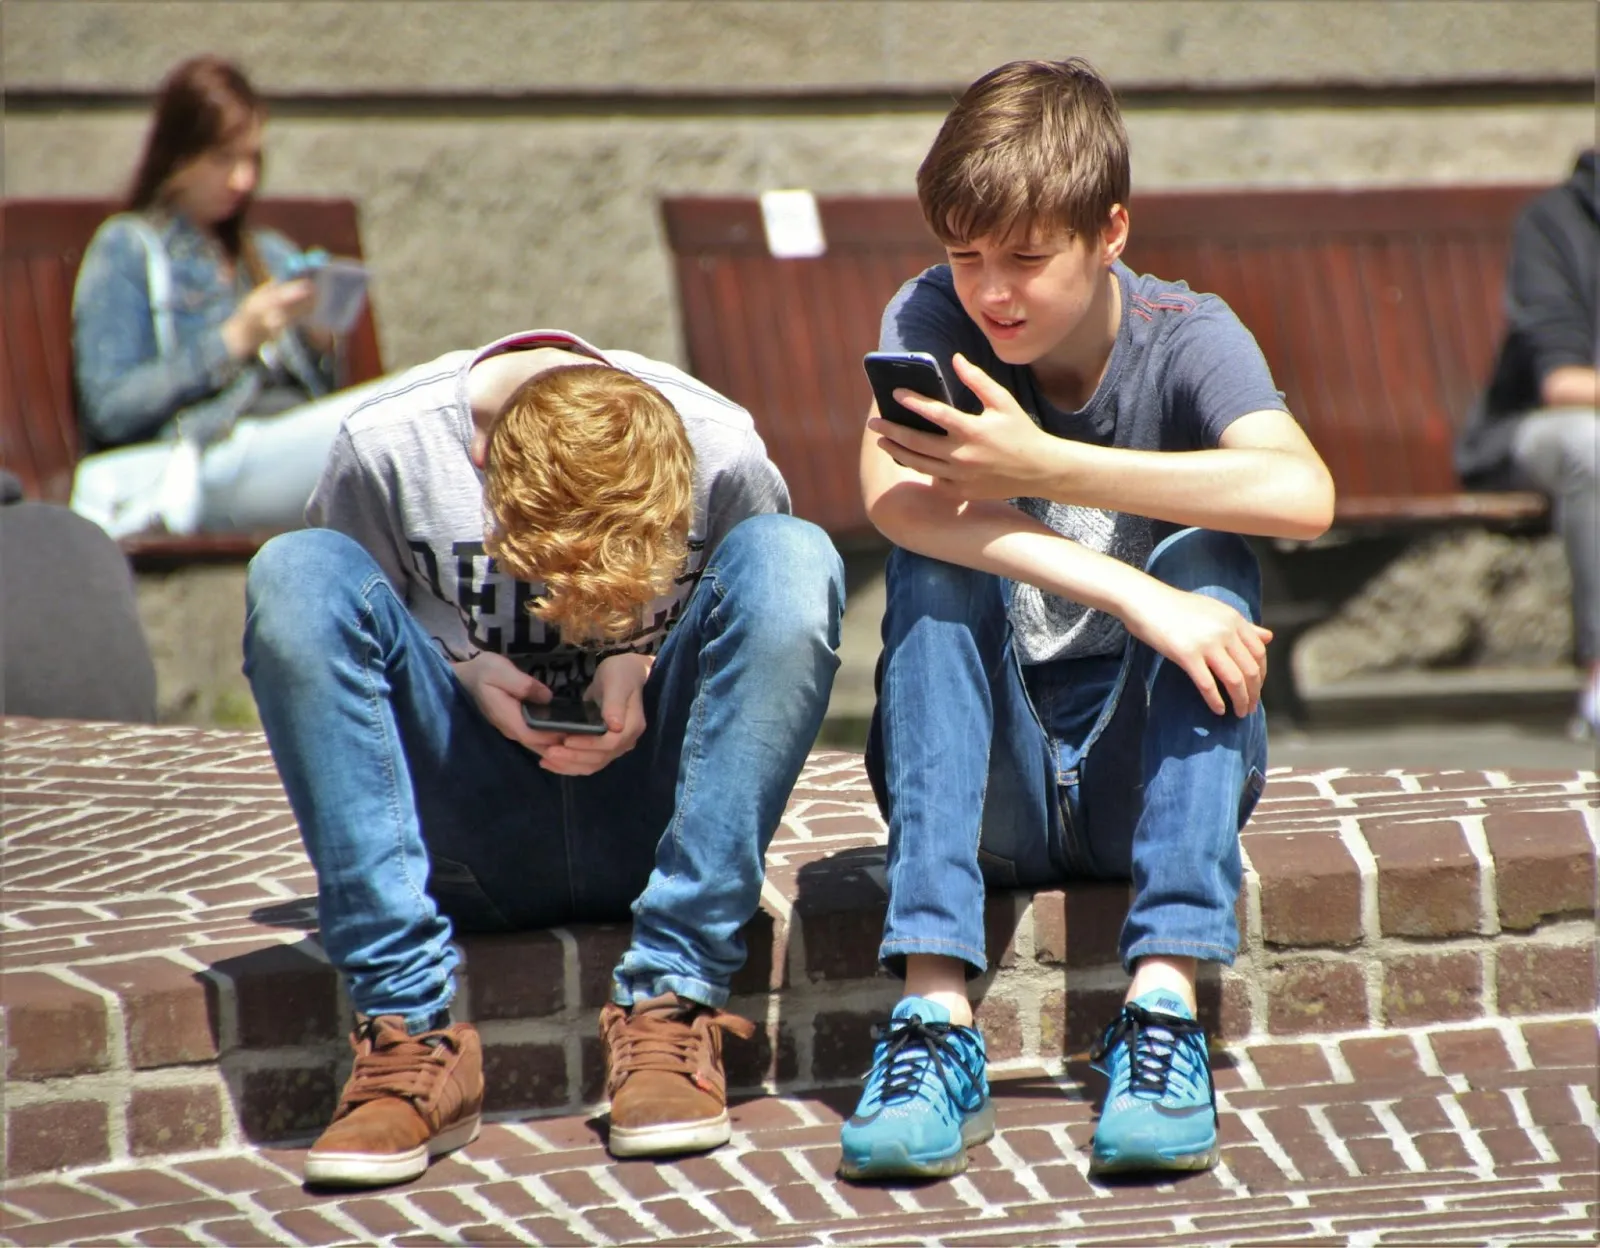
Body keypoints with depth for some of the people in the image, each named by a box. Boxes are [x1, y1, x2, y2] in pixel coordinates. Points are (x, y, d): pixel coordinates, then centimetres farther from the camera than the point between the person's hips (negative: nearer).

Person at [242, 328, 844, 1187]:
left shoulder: (722, 454, -11)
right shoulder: (387, 449, -14)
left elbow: (776, 638, 5)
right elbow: (315, 637, 0)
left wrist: (647, 663, -15)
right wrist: (459, 670, -18)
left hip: (641, 826, 0)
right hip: (470, 848, 0)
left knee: (795, 556, -23)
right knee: (293, 570, -24)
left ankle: (669, 1008, -26)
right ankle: (410, 1034, -29)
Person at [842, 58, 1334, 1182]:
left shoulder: (1185, 338, -9)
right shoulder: (932, 320, -6)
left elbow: (1302, 496, -31)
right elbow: (891, 496, -28)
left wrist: (1044, 467, -35)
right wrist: (1125, 593, -37)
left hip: (1152, 774, -1)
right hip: (992, 788, 1)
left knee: (1206, 559, -26)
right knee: (937, 561, -25)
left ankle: (1163, 1007, -35)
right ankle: (935, 1018, -37)